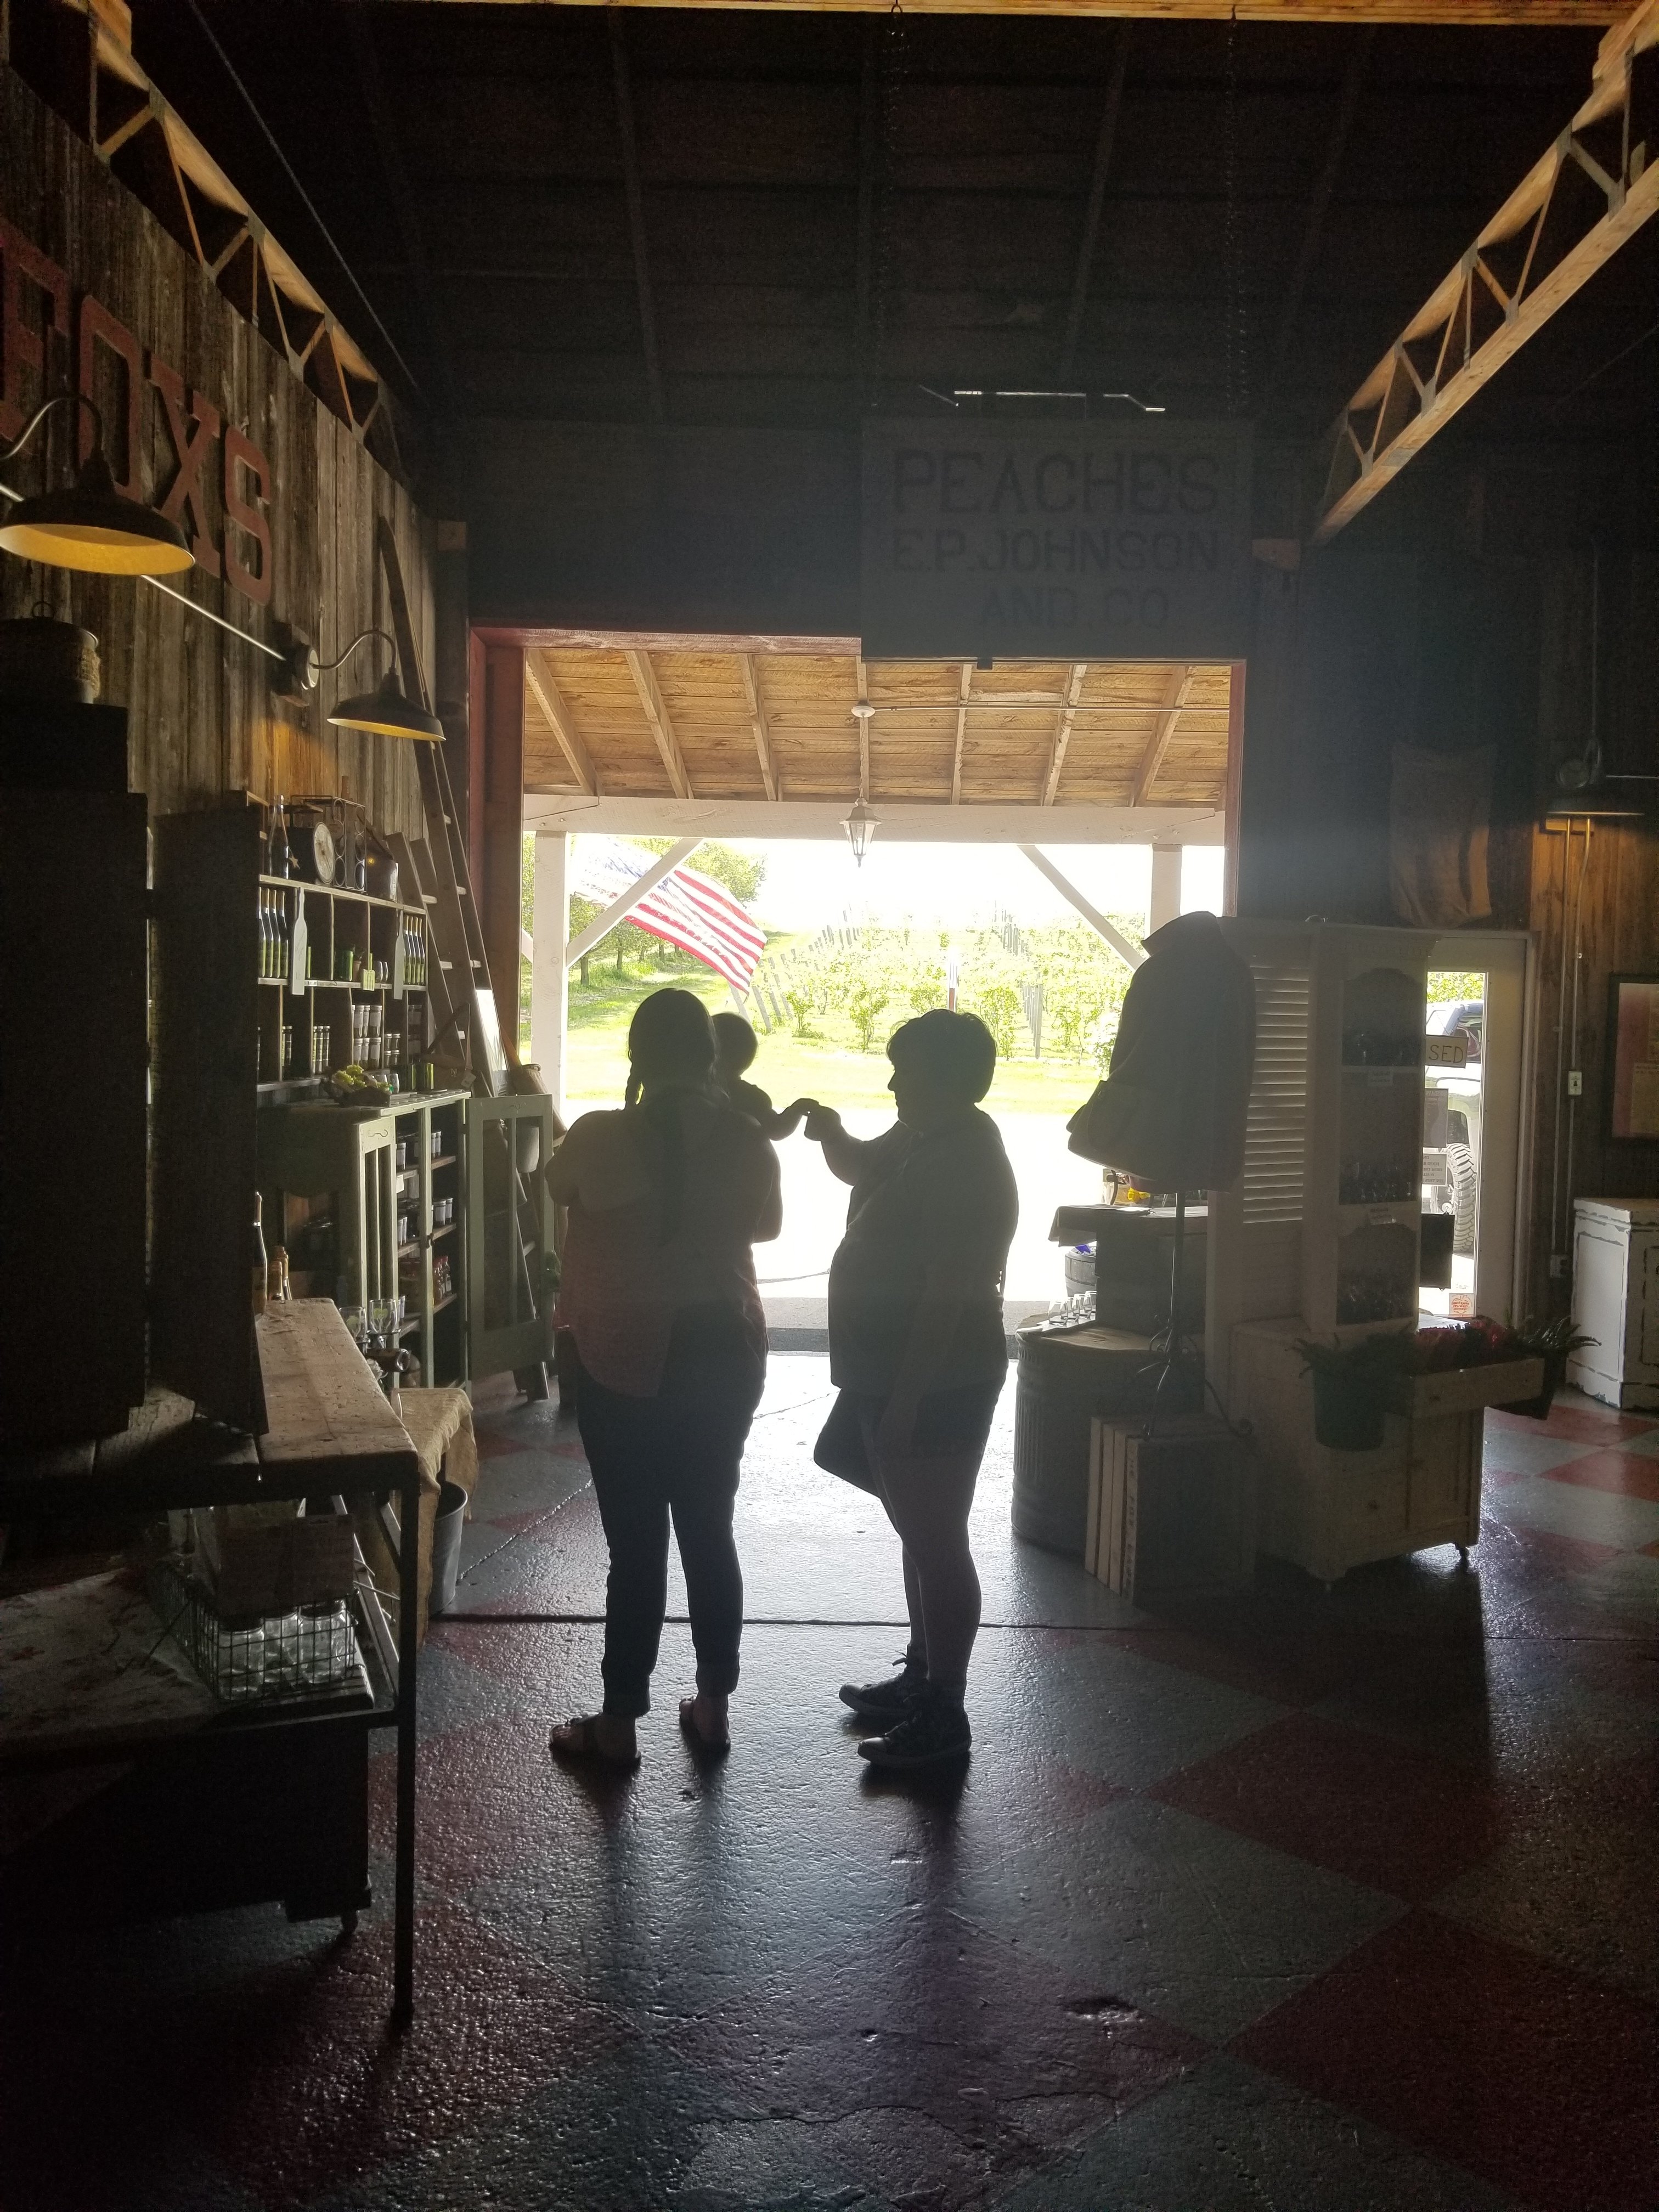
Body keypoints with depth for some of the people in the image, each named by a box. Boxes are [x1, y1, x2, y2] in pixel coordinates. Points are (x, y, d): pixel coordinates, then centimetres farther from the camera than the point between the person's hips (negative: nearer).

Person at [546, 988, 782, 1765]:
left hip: (625, 1360, -3)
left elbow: (557, 1184, 10)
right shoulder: (746, 1140, -4)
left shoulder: (600, 1138, -12)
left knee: (636, 1540, 5)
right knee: (710, 1528, 15)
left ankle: (619, 1721, 16)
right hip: (725, 1352, 3)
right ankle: (713, 1704, 25)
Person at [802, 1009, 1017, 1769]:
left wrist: (905, 1400, -24)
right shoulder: (922, 1142, 9)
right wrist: (830, 1132, 6)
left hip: (936, 1386, -10)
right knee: (919, 1535, 19)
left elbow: (948, 1293, -25)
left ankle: (945, 1713, 10)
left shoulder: (965, 1162, -22)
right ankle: (920, 1676, 33)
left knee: (937, 1543, -1)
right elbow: (861, 1167, 28)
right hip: (896, 1377, 11)